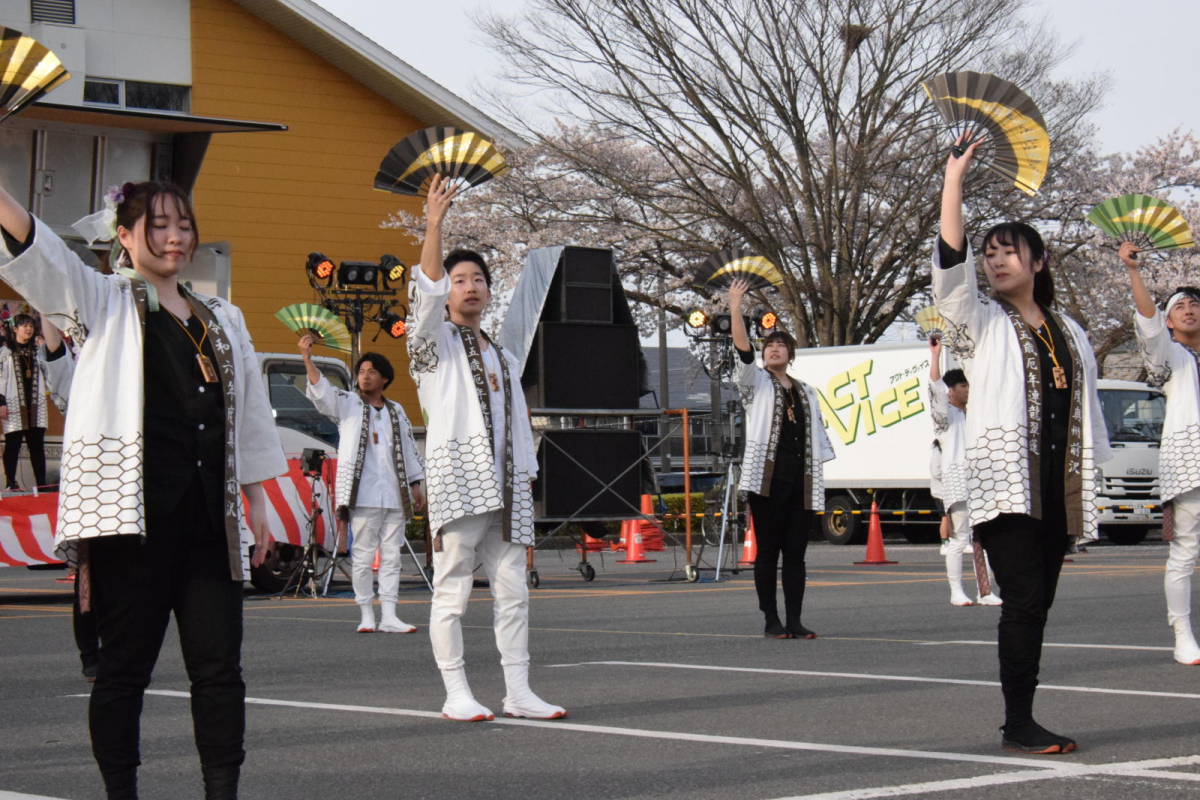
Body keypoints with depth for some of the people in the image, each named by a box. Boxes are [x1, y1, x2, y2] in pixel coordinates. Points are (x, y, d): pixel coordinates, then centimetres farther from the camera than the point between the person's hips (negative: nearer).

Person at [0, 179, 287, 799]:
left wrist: (257, 499, 17)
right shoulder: (103, 303, 6)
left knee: (219, 666, 0)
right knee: (125, 664, 0)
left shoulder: (222, 320, 20)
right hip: (132, 515, -4)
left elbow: (249, 415, 23)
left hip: (208, 517, 4)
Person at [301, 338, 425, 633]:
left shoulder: (396, 411, 18)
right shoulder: (347, 404, 7)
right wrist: (307, 358, -24)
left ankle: (389, 616, 2)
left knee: (391, 556, 2)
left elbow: (409, 450, 21)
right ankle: (366, 615, 2)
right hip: (363, 496, -4)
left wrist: (416, 485, 17)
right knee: (363, 556, -3)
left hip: (395, 496, 4)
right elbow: (321, 391, -10)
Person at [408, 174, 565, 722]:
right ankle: (457, 694, -4)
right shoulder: (435, 342, 8)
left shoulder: (504, 359, 24)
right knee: (452, 590, -7)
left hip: (504, 486, 6)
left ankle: (518, 691, 6)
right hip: (456, 478, -6)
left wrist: (527, 482, 13)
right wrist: (434, 228, -22)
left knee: (513, 589, 3)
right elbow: (426, 294, -12)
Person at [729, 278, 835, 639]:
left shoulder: (807, 392, 20)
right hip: (767, 478, -4)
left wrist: (817, 480, 11)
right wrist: (735, 309, -22)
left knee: (795, 552, 2)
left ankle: (795, 621, 3)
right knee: (768, 550, -3)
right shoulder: (756, 383, 8)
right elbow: (742, 352, -10)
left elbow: (818, 437, 20)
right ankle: (771, 621, 1)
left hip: (800, 481, 4)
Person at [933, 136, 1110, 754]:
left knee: (1036, 604, 4)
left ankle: (1023, 720, 8)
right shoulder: (980, 322, 7)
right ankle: (1017, 724, -13)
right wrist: (954, 180, -13)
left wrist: (1090, 478, 15)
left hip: (1058, 487, 5)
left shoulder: (1069, 333, 19)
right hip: (1005, 485, -5)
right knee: (1025, 600, -15)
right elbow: (950, 264, -9)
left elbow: (1087, 407, 22)